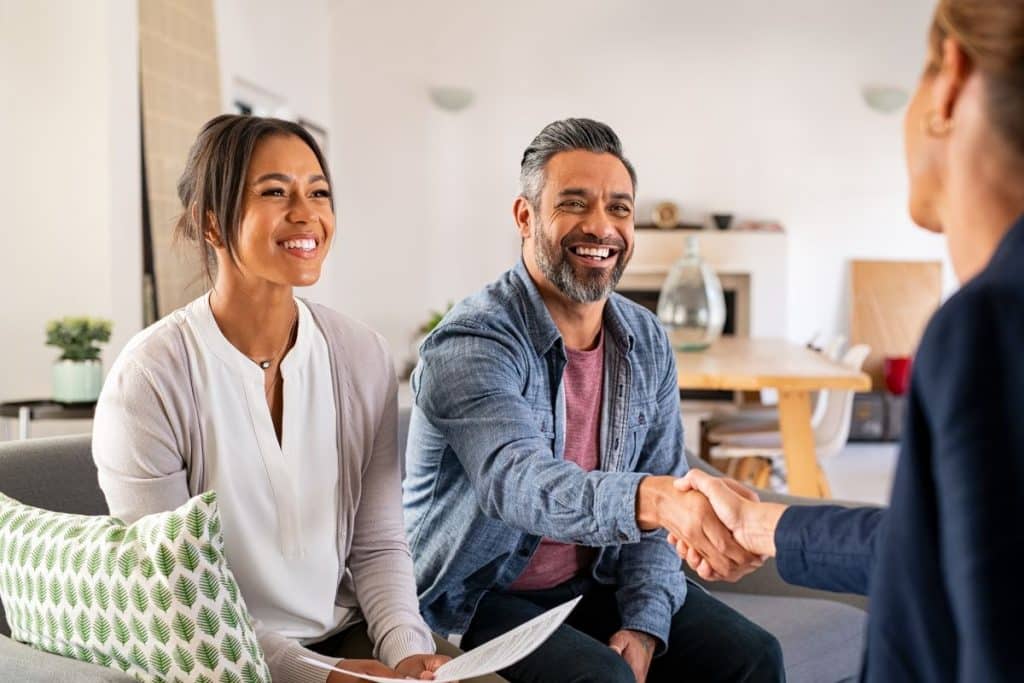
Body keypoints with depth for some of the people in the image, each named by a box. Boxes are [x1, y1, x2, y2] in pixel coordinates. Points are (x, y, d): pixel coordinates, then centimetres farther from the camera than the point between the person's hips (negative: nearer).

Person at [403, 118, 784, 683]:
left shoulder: (648, 342, 0)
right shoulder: (469, 345, -21)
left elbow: (659, 510, 3)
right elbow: (518, 483, -38)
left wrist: (644, 625, -11)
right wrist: (658, 499, -54)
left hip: (597, 582, 6)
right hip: (479, 596, -5)